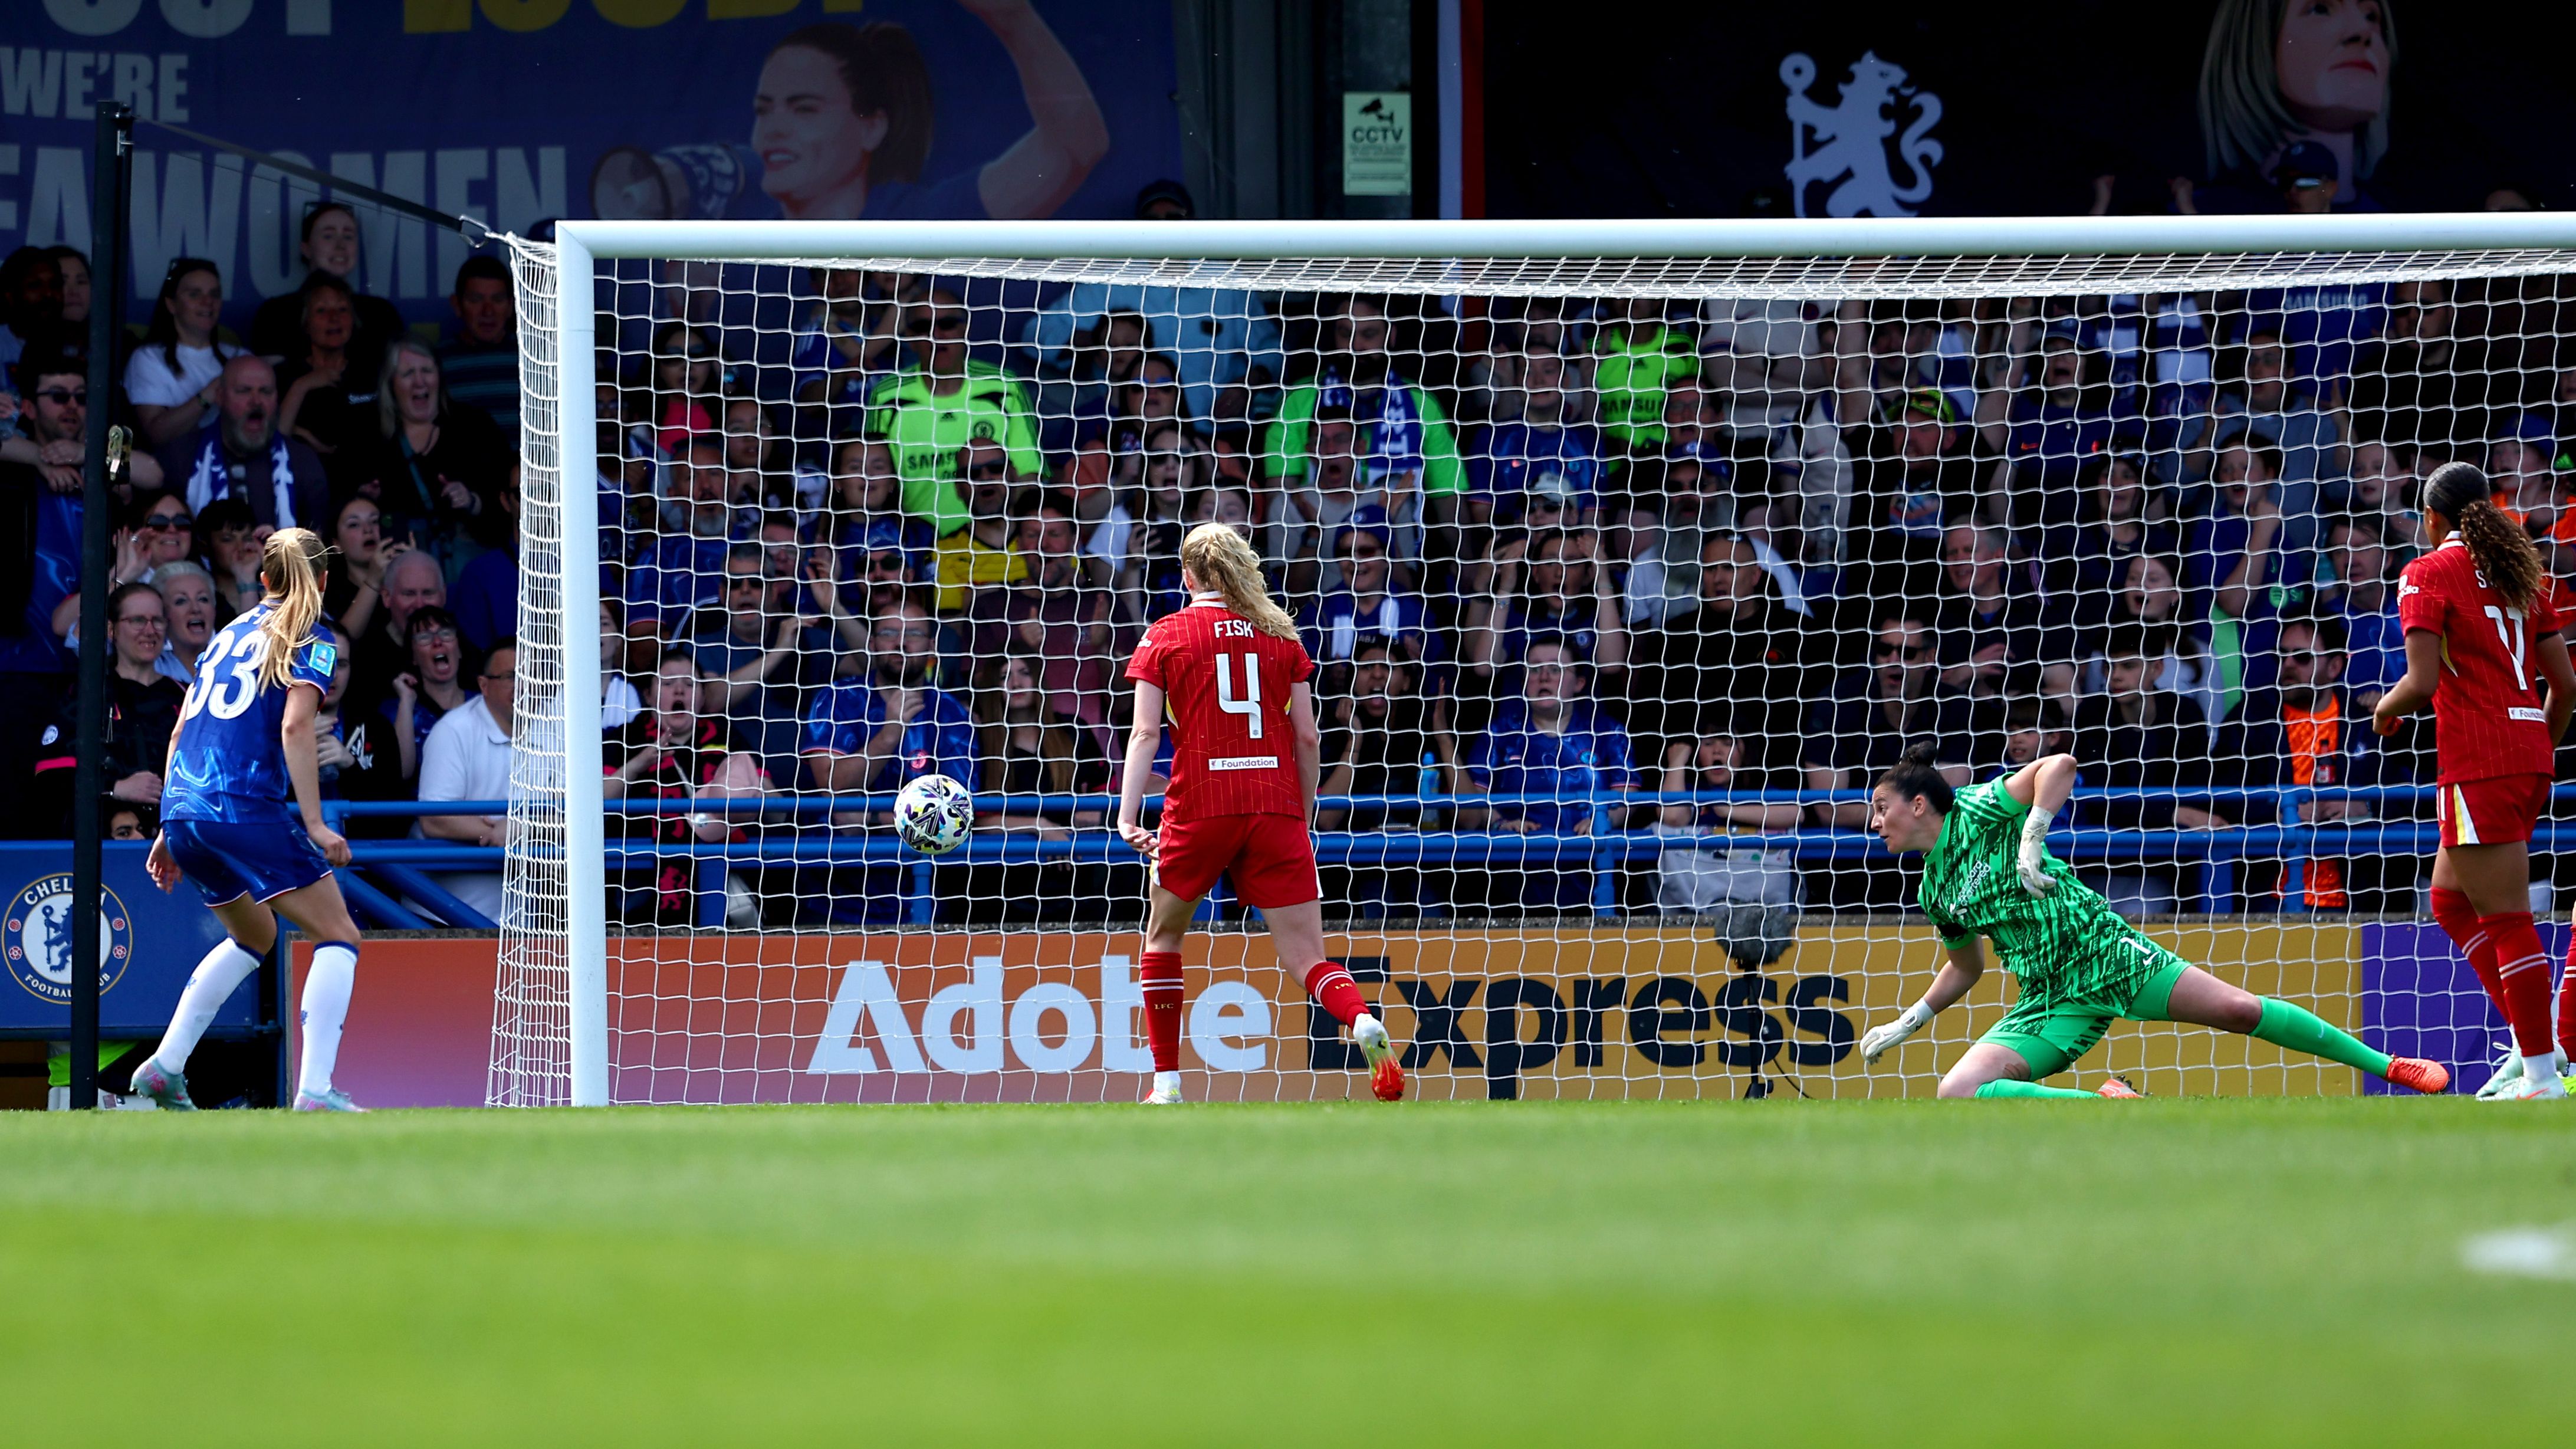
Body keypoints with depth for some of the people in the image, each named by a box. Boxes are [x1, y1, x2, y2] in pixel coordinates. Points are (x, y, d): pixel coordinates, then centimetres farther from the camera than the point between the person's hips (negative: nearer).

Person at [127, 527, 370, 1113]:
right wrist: (314, 825, -15)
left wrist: (171, 832, 25)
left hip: (182, 807, 7)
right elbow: (295, 726, -14)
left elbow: (182, 732, 21)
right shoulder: (310, 641, 1)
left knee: (253, 935, 28)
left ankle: (164, 1066, 22)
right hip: (246, 807, -7)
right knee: (338, 937, -2)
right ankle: (314, 1090, -18)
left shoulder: (230, 634, 21)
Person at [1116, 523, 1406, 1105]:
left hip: (1199, 810, -1)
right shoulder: (1280, 635, 12)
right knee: (1305, 954, -1)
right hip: (1275, 809, 1)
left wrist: (1127, 815, -8)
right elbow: (1307, 737, 9)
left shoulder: (1166, 636, 6)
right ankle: (1363, 1020, -33)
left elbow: (1145, 732, -4)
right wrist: (1302, 817, 19)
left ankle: (1167, 1083, 18)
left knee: (1164, 935, 21)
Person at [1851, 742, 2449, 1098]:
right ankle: (2107, 1104, -15)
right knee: (1957, 1092, -17)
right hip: (2050, 1000, 6)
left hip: (2101, 950, -6)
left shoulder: (1977, 812, -5)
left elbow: (2061, 765, -17)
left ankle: (2386, 1064, 0)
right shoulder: (1934, 891, 14)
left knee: (2238, 1009, -13)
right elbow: (1965, 968, 29)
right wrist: (1906, 1024, 24)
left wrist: (2031, 839, -26)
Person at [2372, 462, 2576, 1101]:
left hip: (2479, 762, -8)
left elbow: (2423, 682, -15)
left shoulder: (2429, 574, -5)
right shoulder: (2518, 574, 16)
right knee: (2451, 902, 19)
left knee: (2506, 919, -7)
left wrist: (2386, 709, 5)